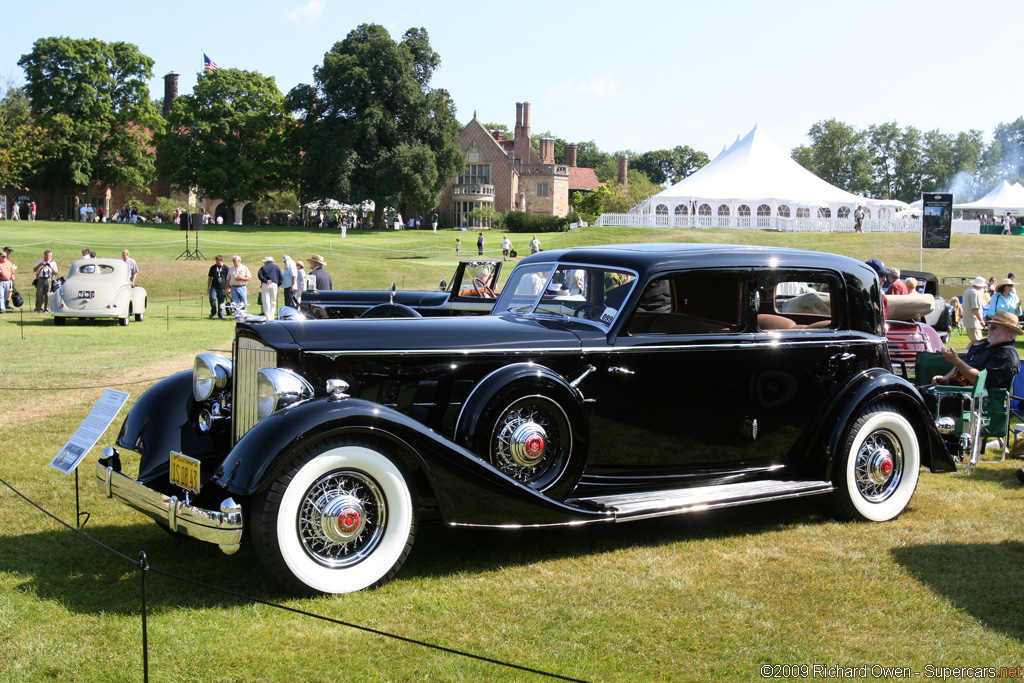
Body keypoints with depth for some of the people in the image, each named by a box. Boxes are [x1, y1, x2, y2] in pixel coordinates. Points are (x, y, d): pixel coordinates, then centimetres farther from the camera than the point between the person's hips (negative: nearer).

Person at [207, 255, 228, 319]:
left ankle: (221, 315, 16)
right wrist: (208, 287, 10)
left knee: (221, 301, 3)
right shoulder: (213, 267, 7)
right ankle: (213, 312, 4)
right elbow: (210, 278, 13)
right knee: (212, 298, -17)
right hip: (214, 287, 1)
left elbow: (228, 279, 7)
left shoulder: (225, 268, 2)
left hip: (222, 288, -1)